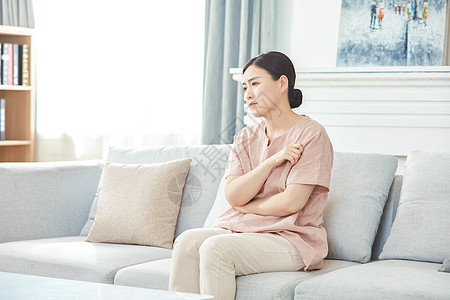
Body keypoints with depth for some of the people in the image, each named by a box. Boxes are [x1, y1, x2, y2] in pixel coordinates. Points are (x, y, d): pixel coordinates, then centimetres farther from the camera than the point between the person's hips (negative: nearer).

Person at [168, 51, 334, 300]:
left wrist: (246, 206, 1)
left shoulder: (311, 135, -6)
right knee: (187, 240, -22)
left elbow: (290, 203, -14)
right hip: (239, 230, 6)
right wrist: (272, 161, -12)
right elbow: (233, 195, -1)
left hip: (292, 239, -6)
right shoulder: (245, 138, 15)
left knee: (215, 247, -30)